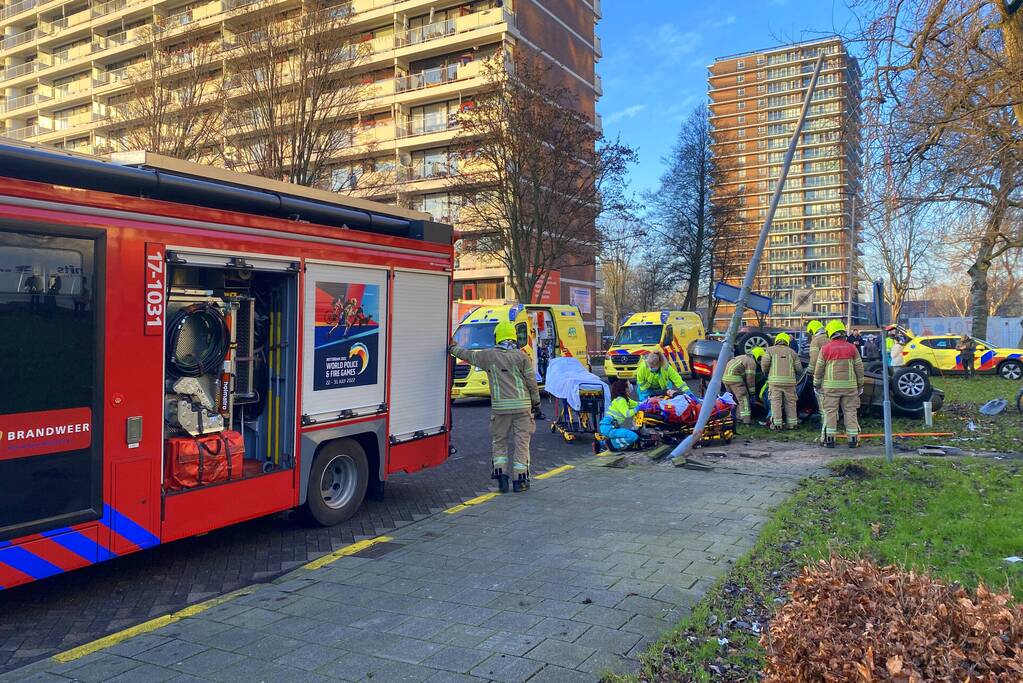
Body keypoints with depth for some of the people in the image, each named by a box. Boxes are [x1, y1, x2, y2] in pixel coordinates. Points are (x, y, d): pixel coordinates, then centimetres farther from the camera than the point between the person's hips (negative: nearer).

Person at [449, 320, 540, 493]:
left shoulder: (488, 356, 1)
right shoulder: (521, 356, -2)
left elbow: (466, 355, 18)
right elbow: (532, 382, 0)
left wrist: (453, 348, 37)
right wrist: (536, 402, 12)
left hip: (499, 406, 1)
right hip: (522, 406, 0)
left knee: (499, 441, 14)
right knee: (521, 442, 6)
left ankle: (501, 475, 6)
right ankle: (520, 479, 7)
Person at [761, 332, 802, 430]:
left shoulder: (771, 350, 9)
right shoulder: (792, 352, 15)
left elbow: (764, 363, -4)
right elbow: (799, 368, 9)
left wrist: (766, 373, 14)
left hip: (775, 380, -2)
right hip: (789, 380, 2)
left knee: (776, 402, 0)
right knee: (790, 402, 9)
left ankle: (776, 423, -2)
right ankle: (792, 423, 12)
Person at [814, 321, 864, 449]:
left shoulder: (826, 348, -2)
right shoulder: (852, 348, 3)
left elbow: (819, 369, 2)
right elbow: (859, 367, 6)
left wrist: (816, 384, 13)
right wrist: (860, 384, 15)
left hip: (831, 385, -2)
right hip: (849, 385, 2)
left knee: (831, 412, 2)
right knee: (850, 411, 6)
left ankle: (830, 439, 2)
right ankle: (853, 439, 6)